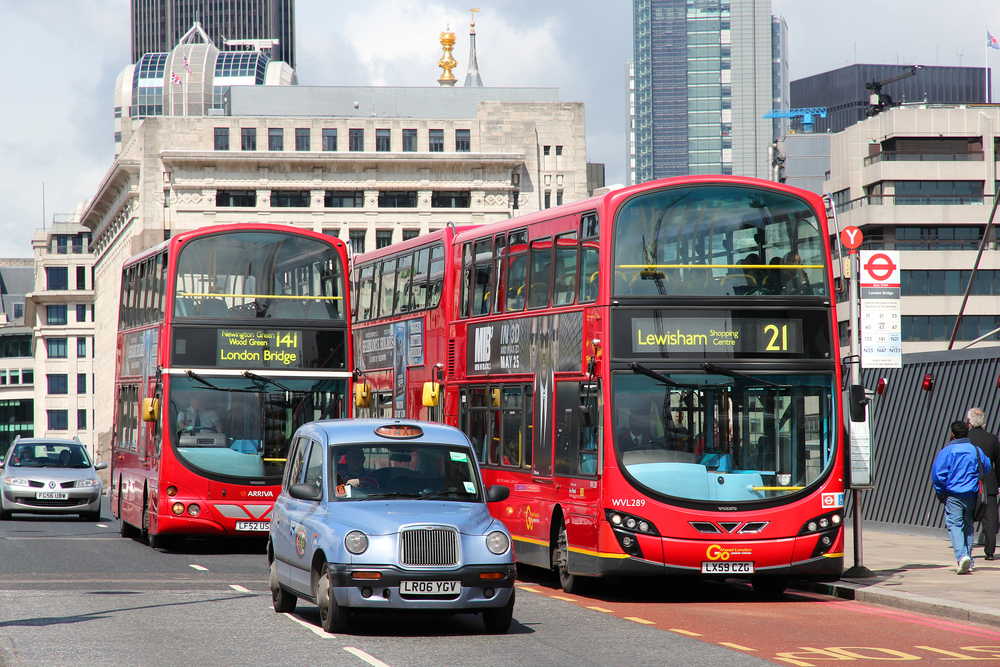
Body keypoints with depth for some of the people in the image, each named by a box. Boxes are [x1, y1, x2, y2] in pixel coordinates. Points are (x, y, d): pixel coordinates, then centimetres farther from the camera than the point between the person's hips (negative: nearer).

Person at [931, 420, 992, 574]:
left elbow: (937, 474, -11)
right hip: (971, 495, 4)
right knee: (968, 525, 14)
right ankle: (968, 563, 15)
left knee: (954, 525, -4)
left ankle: (962, 555, -27)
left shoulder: (947, 451, -8)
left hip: (954, 495, -4)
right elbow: (987, 468, 17)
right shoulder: (975, 450, 4)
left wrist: (941, 492, 2)